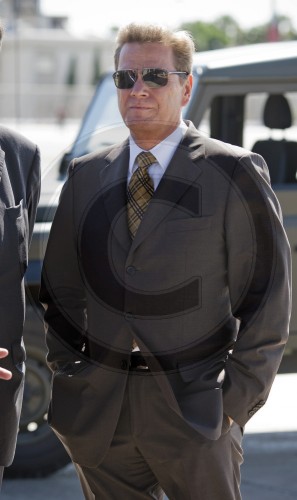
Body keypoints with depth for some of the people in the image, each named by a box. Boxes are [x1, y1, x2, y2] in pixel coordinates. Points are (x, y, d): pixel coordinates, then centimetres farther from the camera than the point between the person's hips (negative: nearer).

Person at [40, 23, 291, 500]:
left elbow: (267, 295, -3)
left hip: (195, 410, -3)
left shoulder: (234, 173, -2)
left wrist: (238, 395, -7)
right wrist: (68, 374, 7)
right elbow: (61, 287, 17)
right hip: (99, 409, 4)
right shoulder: (86, 176, 11)